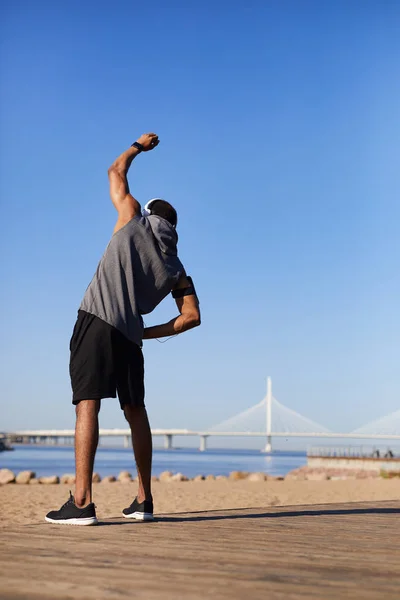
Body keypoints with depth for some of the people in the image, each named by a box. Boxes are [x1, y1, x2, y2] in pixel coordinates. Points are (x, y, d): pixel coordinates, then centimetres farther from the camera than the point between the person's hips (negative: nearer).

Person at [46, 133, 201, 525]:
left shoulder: (135, 223, 10)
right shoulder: (176, 269, 16)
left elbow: (116, 173, 22)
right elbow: (192, 317, 7)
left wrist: (138, 147, 38)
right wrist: (150, 333, 14)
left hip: (96, 320, -4)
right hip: (129, 332, 4)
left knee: (88, 405, -12)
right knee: (135, 412, 15)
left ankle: (82, 502, -20)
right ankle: (143, 501, 18)